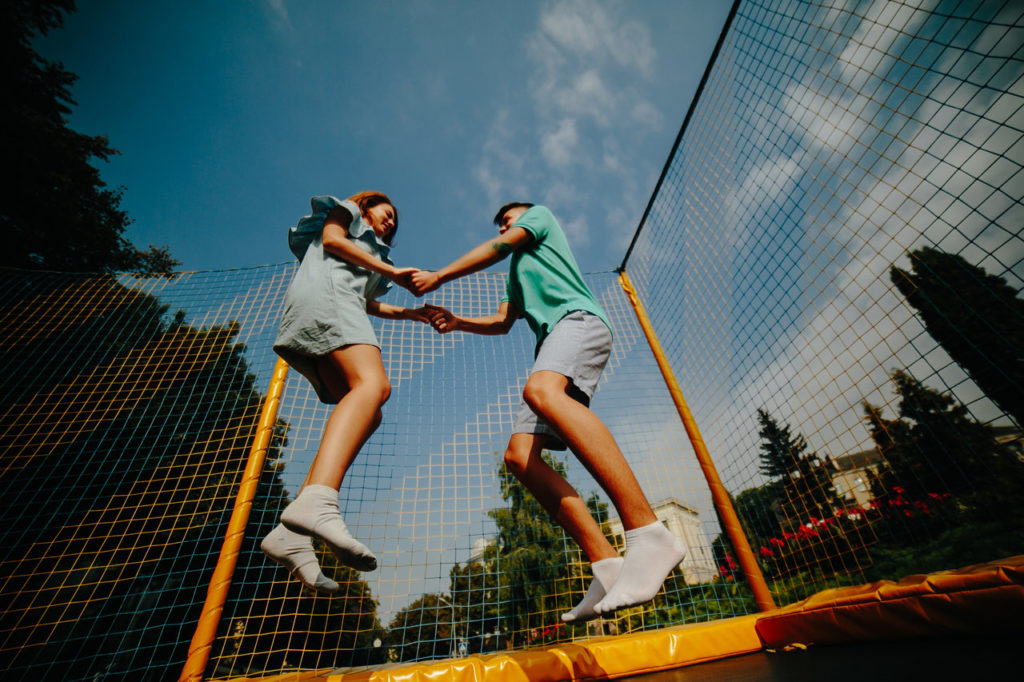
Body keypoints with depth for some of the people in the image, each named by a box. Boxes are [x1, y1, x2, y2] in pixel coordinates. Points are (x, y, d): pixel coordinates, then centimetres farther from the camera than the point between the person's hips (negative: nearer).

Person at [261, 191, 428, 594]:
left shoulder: (372, 251, 44)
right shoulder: (345, 211, 28)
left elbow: (368, 304, 38)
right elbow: (331, 239, 6)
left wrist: (409, 313, 34)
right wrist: (390, 271, 7)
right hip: (324, 293, -8)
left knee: (367, 417, -12)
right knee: (373, 384, -35)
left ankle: (292, 533, -21)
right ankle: (317, 501, -56)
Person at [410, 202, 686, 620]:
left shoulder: (539, 213, 26)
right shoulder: (518, 273, 41)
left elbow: (497, 249, 10)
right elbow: (501, 322, 34)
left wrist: (438, 277, 12)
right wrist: (455, 322, 19)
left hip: (578, 319, -7)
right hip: (553, 342, 8)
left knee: (541, 391, -40)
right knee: (519, 455, -11)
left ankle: (648, 534, -46)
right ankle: (607, 566, -17)